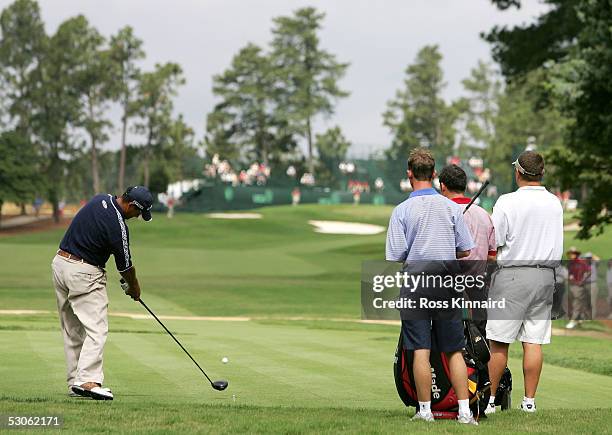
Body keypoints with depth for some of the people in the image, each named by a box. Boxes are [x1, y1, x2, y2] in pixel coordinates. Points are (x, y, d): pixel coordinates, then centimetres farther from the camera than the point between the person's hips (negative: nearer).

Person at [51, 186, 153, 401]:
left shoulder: (101, 199, 4)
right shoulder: (117, 226, -20)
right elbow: (125, 264, -7)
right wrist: (134, 288, 13)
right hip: (84, 273, -9)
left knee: (72, 331, 11)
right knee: (96, 329, -11)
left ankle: (74, 383, 13)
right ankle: (88, 381, -24)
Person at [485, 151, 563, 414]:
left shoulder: (508, 202, -10)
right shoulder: (555, 203, 7)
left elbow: (493, 242, -10)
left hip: (512, 276, -5)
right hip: (545, 276, 5)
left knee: (499, 342, 0)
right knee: (534, 342, 5)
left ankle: (489, 399, 3)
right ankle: (529, 400, 6)